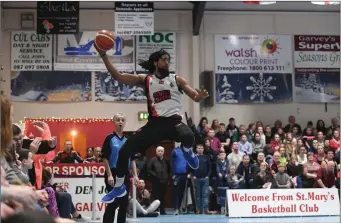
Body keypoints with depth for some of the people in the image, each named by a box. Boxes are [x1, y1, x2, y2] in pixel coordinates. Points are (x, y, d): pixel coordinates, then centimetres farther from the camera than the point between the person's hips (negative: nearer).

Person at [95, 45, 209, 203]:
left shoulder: (176, 79, 9)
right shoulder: (145, 79, 10)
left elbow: (195, 97, 7)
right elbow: (118, 77, 4)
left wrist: (201, 96, -19)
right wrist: (104, 56, -5)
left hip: (174, 122, -2)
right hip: (155, 123, 2)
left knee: (188, 136, -38)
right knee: (125, 151, -6)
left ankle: (187, 151, 2)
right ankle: (119, 187, 16)